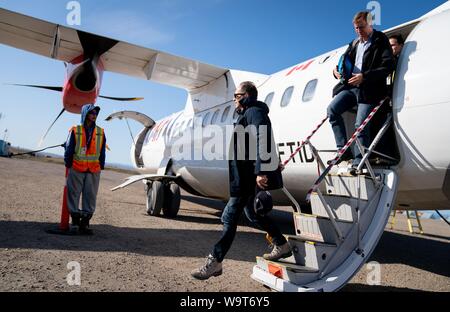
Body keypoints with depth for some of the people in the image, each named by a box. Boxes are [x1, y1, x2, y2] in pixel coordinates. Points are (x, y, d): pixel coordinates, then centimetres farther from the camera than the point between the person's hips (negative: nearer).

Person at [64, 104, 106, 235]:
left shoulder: (100, 132, 8)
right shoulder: (75, 130, 0)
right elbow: (68, 150, 4)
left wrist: (101, 167, 8)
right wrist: (68, 166, 4)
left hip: (94, 171, 2)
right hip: (76, 170, -2)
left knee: (90, 197, 3)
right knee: (74, 194, 4)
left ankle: (85, 223, 11)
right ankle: (75, 221, 16)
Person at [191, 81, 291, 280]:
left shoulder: (255, 112, -9)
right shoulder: (247, 114, 24)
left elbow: (263, 141, -24)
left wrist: (261, 171, -31)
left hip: (248, 179, -11)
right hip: (245, 178, 11)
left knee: (229, 217, -8)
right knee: (253, 213, 19)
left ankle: (214, 262, -1)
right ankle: (281, 245, 33)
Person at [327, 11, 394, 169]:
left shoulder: (381, 41, 1)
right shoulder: (354, 44, 22)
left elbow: (388, 66, -10)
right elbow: (345, 61, 29)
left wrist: (364, 76, -20)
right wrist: (337, 70, 4)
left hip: (369, 89, -6)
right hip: (350, 86, 6)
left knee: (360, 125, -15)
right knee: (332, 109, -13)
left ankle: (358, 163, -10)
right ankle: (344, 150, -11)